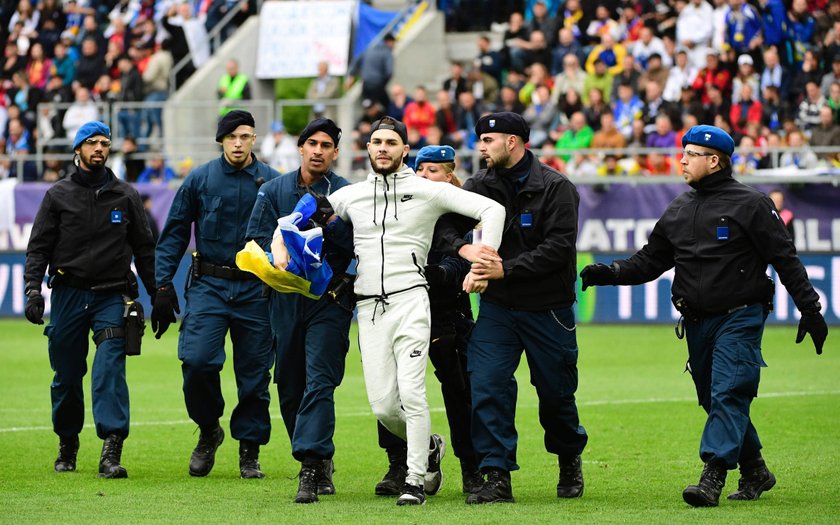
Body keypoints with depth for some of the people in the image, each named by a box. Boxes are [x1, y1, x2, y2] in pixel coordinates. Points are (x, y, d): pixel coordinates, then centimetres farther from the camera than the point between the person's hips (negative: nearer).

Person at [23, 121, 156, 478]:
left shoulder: (125, 196, 10)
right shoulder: (58, 195, 7)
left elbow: (144, 248, 14)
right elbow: (38, 247, 4)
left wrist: (158, 294, 11)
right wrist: (33, 288, -10)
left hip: (112, 295, -1)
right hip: (68, 294, 1)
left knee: (110, 368, -16)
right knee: (66, 375, 7)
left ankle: (111, 450, -24)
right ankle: (67, 445, 26)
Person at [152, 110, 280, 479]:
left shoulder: (272, 183, 2)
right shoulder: (200, 180, 3)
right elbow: (174, 234, 7)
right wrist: (163, 286, 0)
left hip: (256, 289, 0)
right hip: (209, 284, 0)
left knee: (254, 373, 2)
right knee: (197, 360, -15)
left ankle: (249, 451, 14)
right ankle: (208, 431, 9)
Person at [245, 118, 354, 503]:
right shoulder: (274, 191, 9)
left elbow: (359, 246, -9)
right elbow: (256, 240, 5)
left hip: (330, 301, -4)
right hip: (286, 299, 4)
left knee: (319, 381, -14)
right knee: (289, 386, 9)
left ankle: (311, 465, -19)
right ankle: (320, 460, 24)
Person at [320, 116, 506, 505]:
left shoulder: (427, 191, 3)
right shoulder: (349, 196, 14)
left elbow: (491, 209, 0)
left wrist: (487, 257, -11)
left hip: (409, 300, -4)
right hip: (368, 308, 4)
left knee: (411, 392, -15)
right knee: (383, 406, -1)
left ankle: (415, 480, -8)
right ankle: (429, 446, 27)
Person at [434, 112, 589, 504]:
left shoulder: (556, 189, -10)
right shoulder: (482, 185, 3)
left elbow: (558, 248, -18)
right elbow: (442, 219, 1)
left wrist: (506, 269, -26)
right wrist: (465, 250, -19)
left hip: (547, 309, -3)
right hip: (497, 307, 3)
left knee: (555, 391, 9)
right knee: (487, 385, -12)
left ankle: (569, 460, 35)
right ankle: (497, 477, -9)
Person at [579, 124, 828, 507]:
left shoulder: (750, 205, -5)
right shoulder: (678, 210, 13)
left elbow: (785, 260, -6)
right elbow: (650, 260, 16)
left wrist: (810, 309, -9)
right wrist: (610, 274, 0)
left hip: (739, 318, -7)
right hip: (697, 323, 7)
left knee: (727, 394, -15)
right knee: (714, 400, 11)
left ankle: (713, 478, -23)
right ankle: (755, 473, 25)